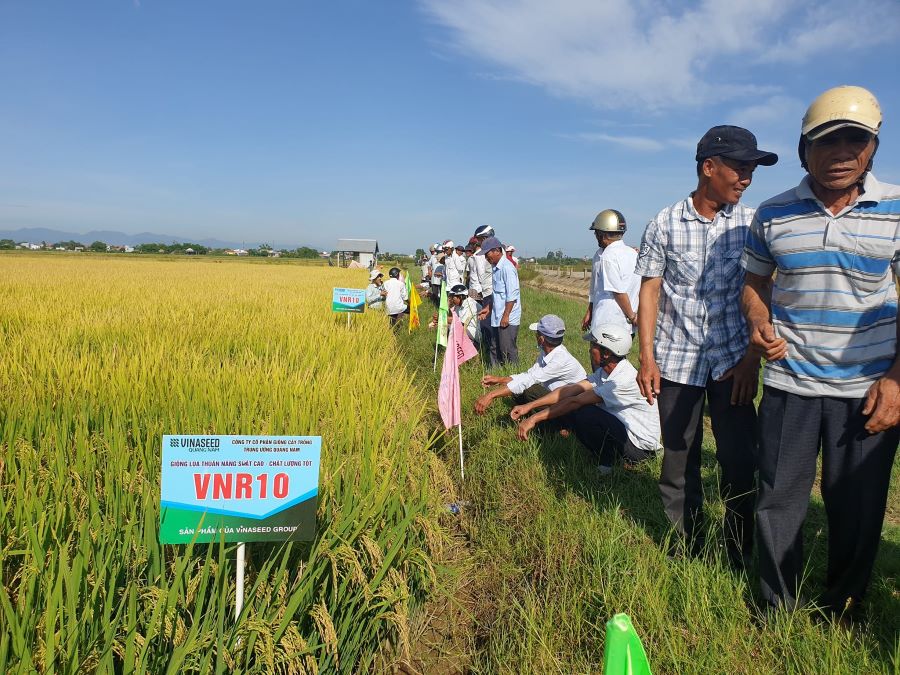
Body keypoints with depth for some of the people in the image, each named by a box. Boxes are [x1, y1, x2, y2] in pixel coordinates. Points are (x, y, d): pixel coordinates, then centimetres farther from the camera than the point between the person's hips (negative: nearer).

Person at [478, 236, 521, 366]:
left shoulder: (507, 268, -16)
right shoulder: (495, 268, 13)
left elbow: (512, 295, -19)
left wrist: (506, 316, -19)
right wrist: (488, 308, 20)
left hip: (508, 318, -9)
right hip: (496, 317, 9)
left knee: (507, 350, -2)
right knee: (495, 349, 15)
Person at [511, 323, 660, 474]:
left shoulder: (625, 379, -27)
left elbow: (576, 401, -27)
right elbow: (570, 390, -2)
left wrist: (534, 419, -24)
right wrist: (529, 406, -7)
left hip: (640, 447, -9)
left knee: (582, 413, -25)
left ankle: (607, 462, -5)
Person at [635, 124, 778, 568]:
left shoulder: (751, 224, 2)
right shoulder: (664, 225, -1)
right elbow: (649, 291, 1)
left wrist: (753, 357, -3)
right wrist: (646, 358, -4)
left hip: (732, 361, 1)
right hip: (676, 361, 0)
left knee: (739, 462, 2)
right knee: (679, 461, 8)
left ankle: (741, 561, 18)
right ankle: (686, 552, 23)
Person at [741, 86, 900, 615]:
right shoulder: (773, 214, 1)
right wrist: (760, 325, -9)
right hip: (789, 385, 1)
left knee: (857, 512, 10)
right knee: (779, 504, 9)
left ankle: (843, 616, 32)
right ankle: (779, 612, 28)